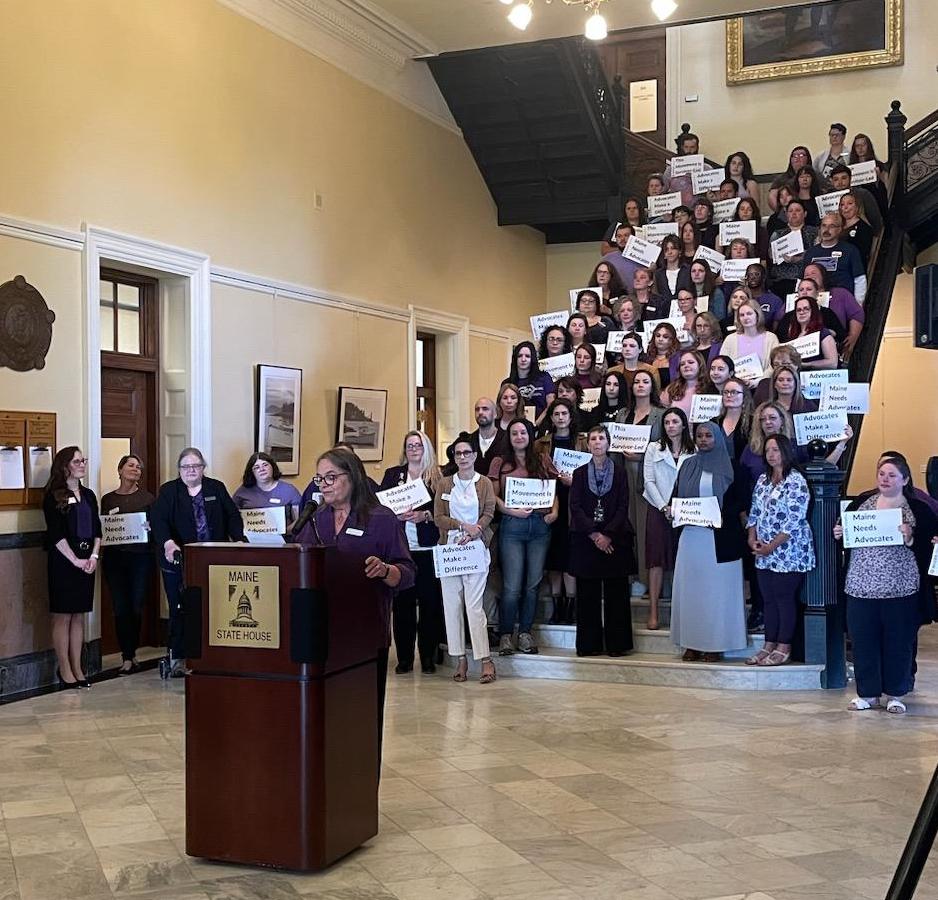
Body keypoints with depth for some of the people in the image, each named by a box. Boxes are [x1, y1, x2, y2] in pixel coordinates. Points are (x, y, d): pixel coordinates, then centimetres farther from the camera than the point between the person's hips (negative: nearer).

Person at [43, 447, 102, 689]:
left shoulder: (88, 495, 14)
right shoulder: (53, 496, -5)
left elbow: (97, 529, 11)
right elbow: (56, 533, -12)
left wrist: (94, 556, -3)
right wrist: (75, 560, -15)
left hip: (86, 561, 6)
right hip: (63, 560, -6)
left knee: (79, 615, 9)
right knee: (62, 616, -1)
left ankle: (77, 668, 14)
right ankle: (64, 670, 4)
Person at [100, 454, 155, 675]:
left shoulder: (147, 497, 7)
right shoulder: (108, 499, 10)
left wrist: (150, 527, -13)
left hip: (140, 555, -1)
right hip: (114, 556, 1)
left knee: (136, 606, -2)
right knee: (120, 607, -2)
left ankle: (129, 654, 15)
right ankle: (128, 656, 6)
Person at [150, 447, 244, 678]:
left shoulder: (216, 488, 12)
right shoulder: (168, 491, 4)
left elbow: (233, 515, 10)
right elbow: (158, 520, -10)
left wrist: (239, 539, -6)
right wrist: (167, 542, -27)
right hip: (179, 561, -1)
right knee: (180, 610, 0)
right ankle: (178, 658, 8)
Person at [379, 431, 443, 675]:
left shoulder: (437, 477, 6)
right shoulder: (392, 474, 13)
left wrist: (425, 515, -15)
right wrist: (396, 515, -10)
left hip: (428, 547, -1)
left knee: (429, 600, 0)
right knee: (401, 602, 1)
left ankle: (428, 657, 8)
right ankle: (404, 658, 7)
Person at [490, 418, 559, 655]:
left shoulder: (542, 462, 14)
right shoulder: (500, 463, 7)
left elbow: (554, 490, 15)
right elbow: (493, 496, 2)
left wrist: (554, 511, -3)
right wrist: (510, 510, -13)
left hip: (540, 525, 3)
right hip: (512, 526, -2)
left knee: (533, 583, 5)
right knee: (512, 586, -6)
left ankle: (525, 632, 16)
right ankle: (505, 635, 7)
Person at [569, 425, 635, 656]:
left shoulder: (620, 473, 6)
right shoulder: (580, 473, 8)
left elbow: (623, 507, -1)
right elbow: (575, 507, 0)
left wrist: (608, 535, -12)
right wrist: (594, 535, -11)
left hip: (614, 539, -1)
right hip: (585, 540, 1)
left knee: (616, 593, 0)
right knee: (588, 594, 2)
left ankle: (616, 644, 5)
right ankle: (589, 644, 7)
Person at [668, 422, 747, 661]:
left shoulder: (730, 468, 1)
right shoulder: (688, 466, 13)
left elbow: (741, 500, -1)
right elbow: (676, 495, 15)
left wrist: (723, 514, -16)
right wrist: (671, 510, -5)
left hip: (720, 536, -4)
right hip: (691, 535, 4)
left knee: (717, 588, -2)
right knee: (690, 587, 3)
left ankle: (716, 644, 3)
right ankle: (692, 643, 8)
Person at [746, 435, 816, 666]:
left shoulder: (796, 482, -11)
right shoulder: (763, 480, 12)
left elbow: (793, 521, -16)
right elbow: (754, 512, 15)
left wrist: (771, 546, -16)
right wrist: (752, 538, 0)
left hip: (788, 552, -7)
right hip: (764, 553, 7)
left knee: (785, 599, 0)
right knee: (768, 599, 10)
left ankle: (784, 648, 7)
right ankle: (769, 645, 19)